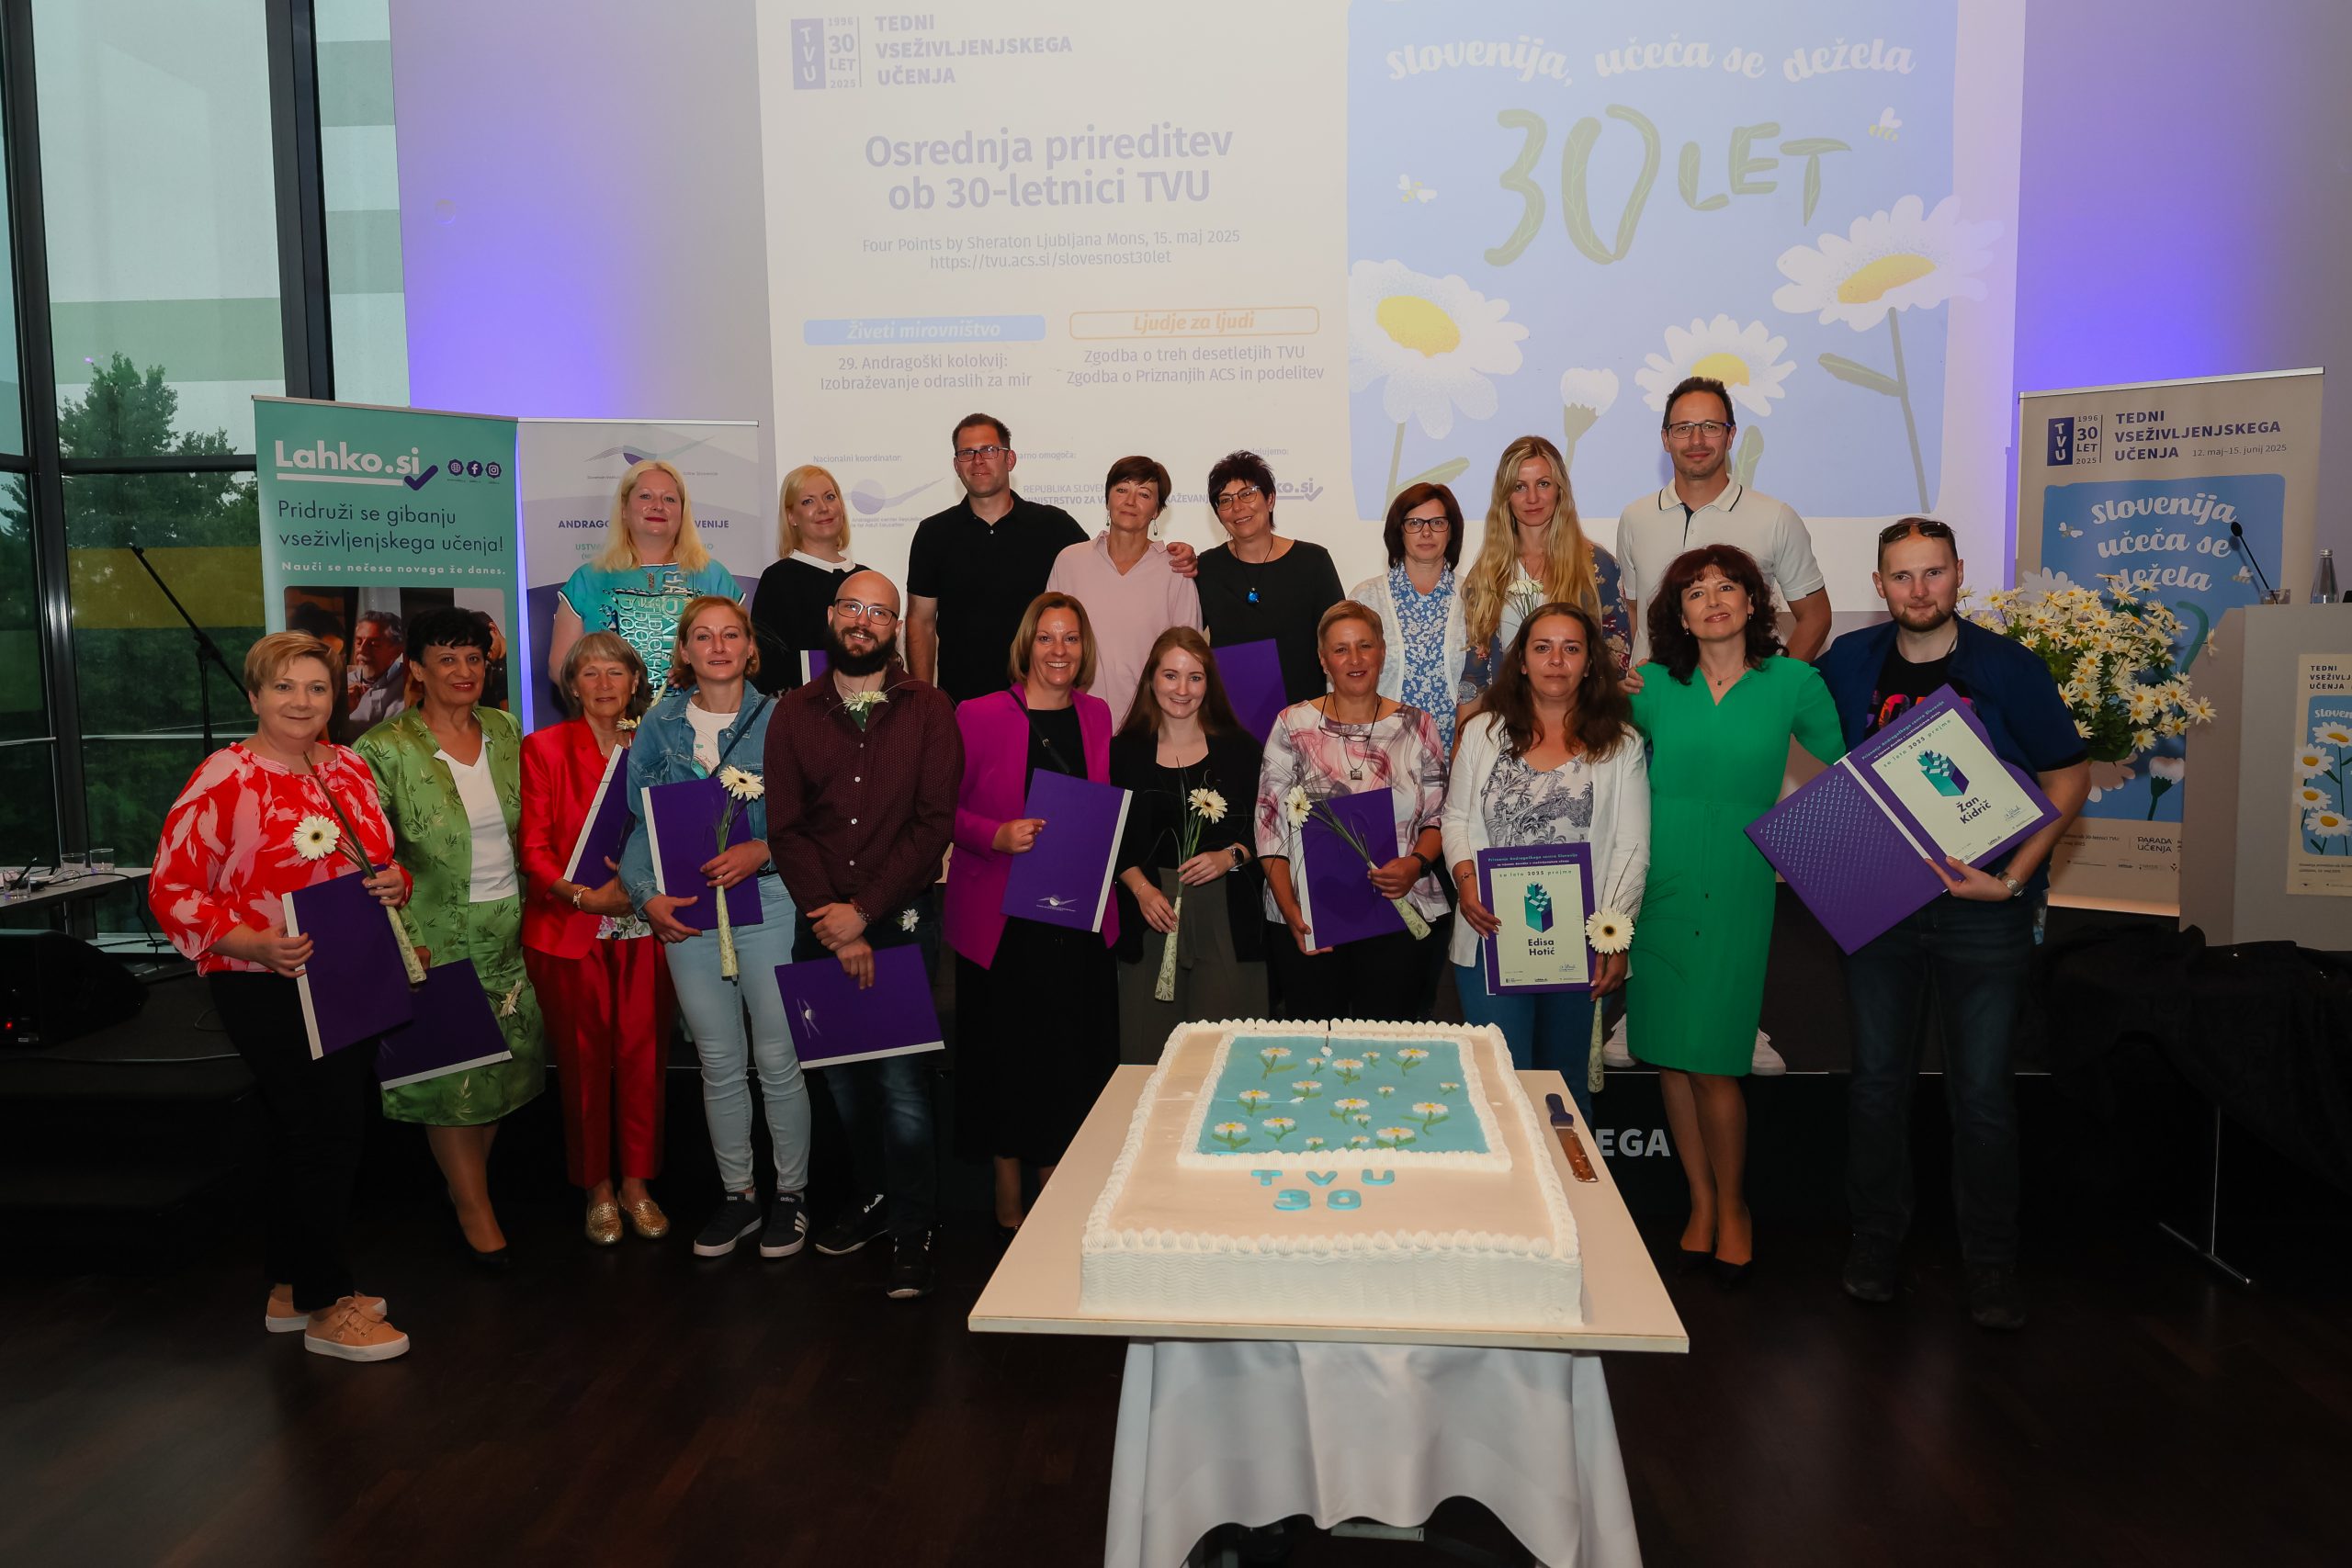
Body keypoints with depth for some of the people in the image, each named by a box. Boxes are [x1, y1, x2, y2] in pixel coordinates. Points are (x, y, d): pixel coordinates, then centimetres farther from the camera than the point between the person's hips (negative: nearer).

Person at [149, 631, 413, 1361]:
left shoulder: (349, 769, 8)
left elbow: (377, 862, 19)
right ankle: (328, 1308, 11)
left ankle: (290, 1290, 30)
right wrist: (256, 944, -26)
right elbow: (172, 891, -13)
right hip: (268, 990, -7)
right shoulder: (223, 779, -13)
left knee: (302, 1135, 16)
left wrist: (395, 882, -4)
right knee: (326, 1131, -4)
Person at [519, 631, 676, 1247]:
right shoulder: (544, 747, 2)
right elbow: (534, 846, -3)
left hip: (643, 926, 2)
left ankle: (637, 1184, 18)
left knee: (642, 1056, 3)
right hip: (570, 930, -2)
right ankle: (598, 1189, 18)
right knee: (584, 1061, 4)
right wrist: (583, 894, -17)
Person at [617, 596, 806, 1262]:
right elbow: (638, 819, 6)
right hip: (686, 909, 3)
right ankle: (737, 1194, 27)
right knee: (719, 1063, 12)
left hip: (767, 903, -2)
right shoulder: (659, 723, 7)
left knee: (777, 1058, 2)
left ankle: (791, 1193, 20)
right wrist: (647, 895, -6)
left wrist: (763, 850, -17)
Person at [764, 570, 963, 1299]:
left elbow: (934, 822, -7)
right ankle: (873, 1195, 32)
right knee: (840, 1073, 12)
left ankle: (913, 1232, 8)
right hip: (820, 925, 3)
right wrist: (831, 923, -10)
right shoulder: (793, 714, 8)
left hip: (902, 919, -3)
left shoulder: (928, 710, 1)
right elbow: (785, 828, 1)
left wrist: (864, 911, -13)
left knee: (902, 1077, -5)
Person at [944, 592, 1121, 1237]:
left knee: (1072, 1051, 7)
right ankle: (1009, 1205, 22)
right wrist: (997, 836, -19)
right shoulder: (979, 716, -6)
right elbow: (941, 808, -4)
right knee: (1006, 1051, 4)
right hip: (1000, 916, -3)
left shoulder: (1096, 716, 8)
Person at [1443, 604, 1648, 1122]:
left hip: (1579, 943, 0)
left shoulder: (1620, 744, 4)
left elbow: (1631, 847, 1)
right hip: (1491, 938, 0)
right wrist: (1465, 879, -10)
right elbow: (1456, 818, 10)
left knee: (1566, 1083, 12)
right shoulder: (1484, 732, 7)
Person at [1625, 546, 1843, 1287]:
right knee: (1668, 1053, 6)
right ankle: (1701, 1200, 24)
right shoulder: (1653, 685, 4)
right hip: (1658, 882, 2)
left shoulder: (1792, 682, 1)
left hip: (1738, 885, -2)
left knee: (1712, 1059, -5)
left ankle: (1732, 1208, 18)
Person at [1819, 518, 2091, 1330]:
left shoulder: (2008, 668, -5)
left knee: (1982, 1087, 3)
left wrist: (2011, 878, -12)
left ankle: (1990, 1258, 18)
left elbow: (2068, 777, -1)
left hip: (1982, 905, -2)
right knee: (1877, 1076, 10)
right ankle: (1876, 1239, 24)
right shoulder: (1849, 663, 1)